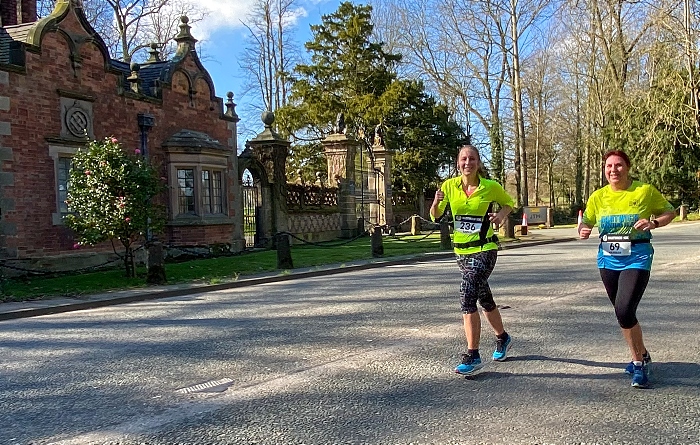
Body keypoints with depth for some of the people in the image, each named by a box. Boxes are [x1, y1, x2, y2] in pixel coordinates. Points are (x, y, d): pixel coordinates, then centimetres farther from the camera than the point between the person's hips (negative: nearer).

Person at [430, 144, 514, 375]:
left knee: (467, 297, -19)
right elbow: (435, 216, 3)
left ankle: (473, 356, -12)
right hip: (462, 250, 5)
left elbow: (509, 203, 10)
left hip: (484, 250, -5)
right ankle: (502, 338, 44)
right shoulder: (449, 186, -2)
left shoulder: (491, 187, -9)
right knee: (484, 298, 20)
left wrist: (501, 215, -11)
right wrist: (436, 203, -18)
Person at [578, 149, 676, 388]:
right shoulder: (598, 196, 4)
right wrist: (582, 231, -12)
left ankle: (640, 361, 4)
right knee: (623, 314, 14)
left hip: (637, 258, -5)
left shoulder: (645, 190, -5)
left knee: (624, 312, -18)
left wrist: (654, 223, -14)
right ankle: (641, 357, 34)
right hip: (608, 259, 5)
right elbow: (586, 221, 12)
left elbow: (670, 212, 5)